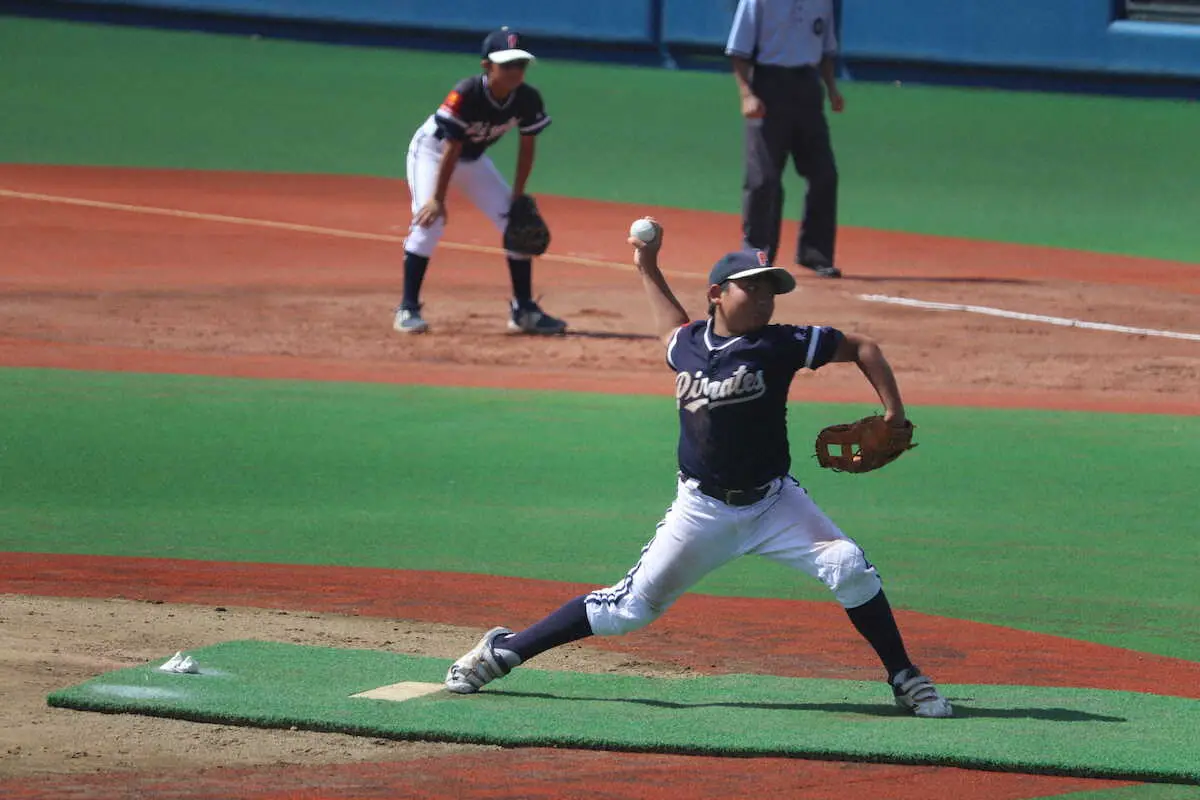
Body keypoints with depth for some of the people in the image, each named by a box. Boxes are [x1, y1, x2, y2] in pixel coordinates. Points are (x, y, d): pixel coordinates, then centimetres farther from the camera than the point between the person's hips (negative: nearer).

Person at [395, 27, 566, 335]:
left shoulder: (528, 100, -19)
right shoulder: (466, 94, -35)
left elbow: (527, 145, -6)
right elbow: (451, 148, -30)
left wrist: (517, 196, -7)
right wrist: (438, 199, -28)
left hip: (474, 160, 6)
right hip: (433, 151, -6)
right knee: (429, 221, -25)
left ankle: (524, 310, 10)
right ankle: (408, 309, -17)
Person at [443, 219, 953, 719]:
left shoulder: (779, 345, -9)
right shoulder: (688, 346, 1)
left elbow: (862, 349, -2)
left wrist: (893, 413, -12)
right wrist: (648, 269, 28)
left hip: (773, 503, -1)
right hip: (702, 507, 1)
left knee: (848, 568, -20)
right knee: (633, 605, 0)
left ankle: (905, 680, -5)